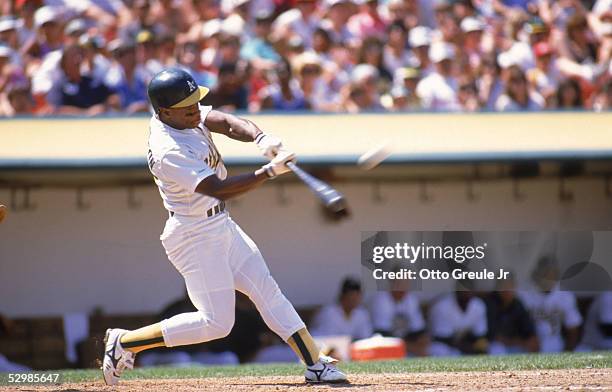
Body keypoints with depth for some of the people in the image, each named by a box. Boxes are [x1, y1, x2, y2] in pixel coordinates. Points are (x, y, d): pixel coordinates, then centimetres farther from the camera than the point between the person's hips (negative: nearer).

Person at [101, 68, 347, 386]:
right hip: (195, 236, -10)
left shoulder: (186, 115, -2)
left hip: (220, 226, 10)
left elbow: (228, 124, -9)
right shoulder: (167, 151, -29)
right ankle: (122, 342, 2)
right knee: (216, 322, -6)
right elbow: (218, 189, -33)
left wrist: (261, 139, -29)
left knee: (267, 290, 8)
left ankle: (315, 364, 11)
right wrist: (270, 171, -37)